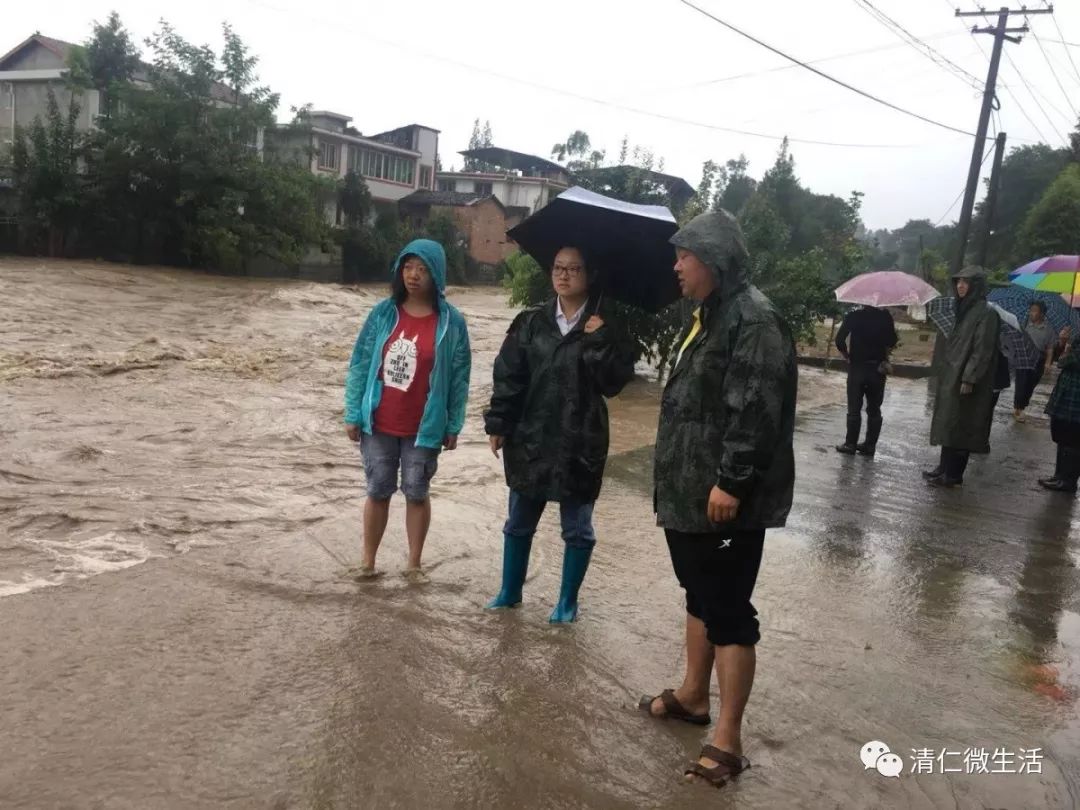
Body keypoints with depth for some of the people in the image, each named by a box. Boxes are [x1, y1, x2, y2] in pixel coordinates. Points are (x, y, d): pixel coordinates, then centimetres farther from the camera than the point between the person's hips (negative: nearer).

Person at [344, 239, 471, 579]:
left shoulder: (451, 322, -6)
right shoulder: (383, 313, -2)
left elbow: (459, 377, -3)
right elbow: (360, 364, 1)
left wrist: (453, 425, -3)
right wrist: (353, 413, -1)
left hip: (424, 428, -1)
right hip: (379, 424, 2)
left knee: (417, 494, 10)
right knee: (378, 492, 12)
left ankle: (414, 564, 24)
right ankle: (368, 562, 25)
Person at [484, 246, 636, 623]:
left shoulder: (606, 328, -3)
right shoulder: (531, 323, 4)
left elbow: (614, 381, -12)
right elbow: (508, 375, 0)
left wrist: (598, 342, -21)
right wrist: (498, 424, -5)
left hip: (579, 444, -2)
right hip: (529, 439, 3)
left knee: (577, 528, 9)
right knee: (519, 522, 15)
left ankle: (568, 601, 26)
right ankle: (510, 591, 33)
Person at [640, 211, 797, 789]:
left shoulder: (754, 321, -17)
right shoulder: (708, 317, 15)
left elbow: (756, 411, -24)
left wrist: (730, 481, -25)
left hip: (724, 497, -10)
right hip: (688, 490, 10)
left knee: (728, 612, -2)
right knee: (698, 595, 21)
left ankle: (727, 739, 9)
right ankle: (692, 695, 38)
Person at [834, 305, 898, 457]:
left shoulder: (854, 315, -7)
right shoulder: (885, 317, -2)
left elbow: (840, 340, -13)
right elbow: (892, 343, -1)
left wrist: (847, 356, 1)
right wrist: (882, 354, 15)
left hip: (857, 366, -2)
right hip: (878, 368, 2)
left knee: (854, 409, 5)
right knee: (874, 410, 10)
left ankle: (850, 444, 7)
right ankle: (870, 445, 12)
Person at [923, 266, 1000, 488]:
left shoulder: (986, 312, -14)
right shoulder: (965, 309, 13)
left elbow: (983, 349, -19)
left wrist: (969, 378, -22)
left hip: (965, 379, -9)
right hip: (953, 376, 9)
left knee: (959, 427, -4)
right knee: (948, 425, 12)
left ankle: (953, 475, 2)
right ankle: (945, 467, 19)